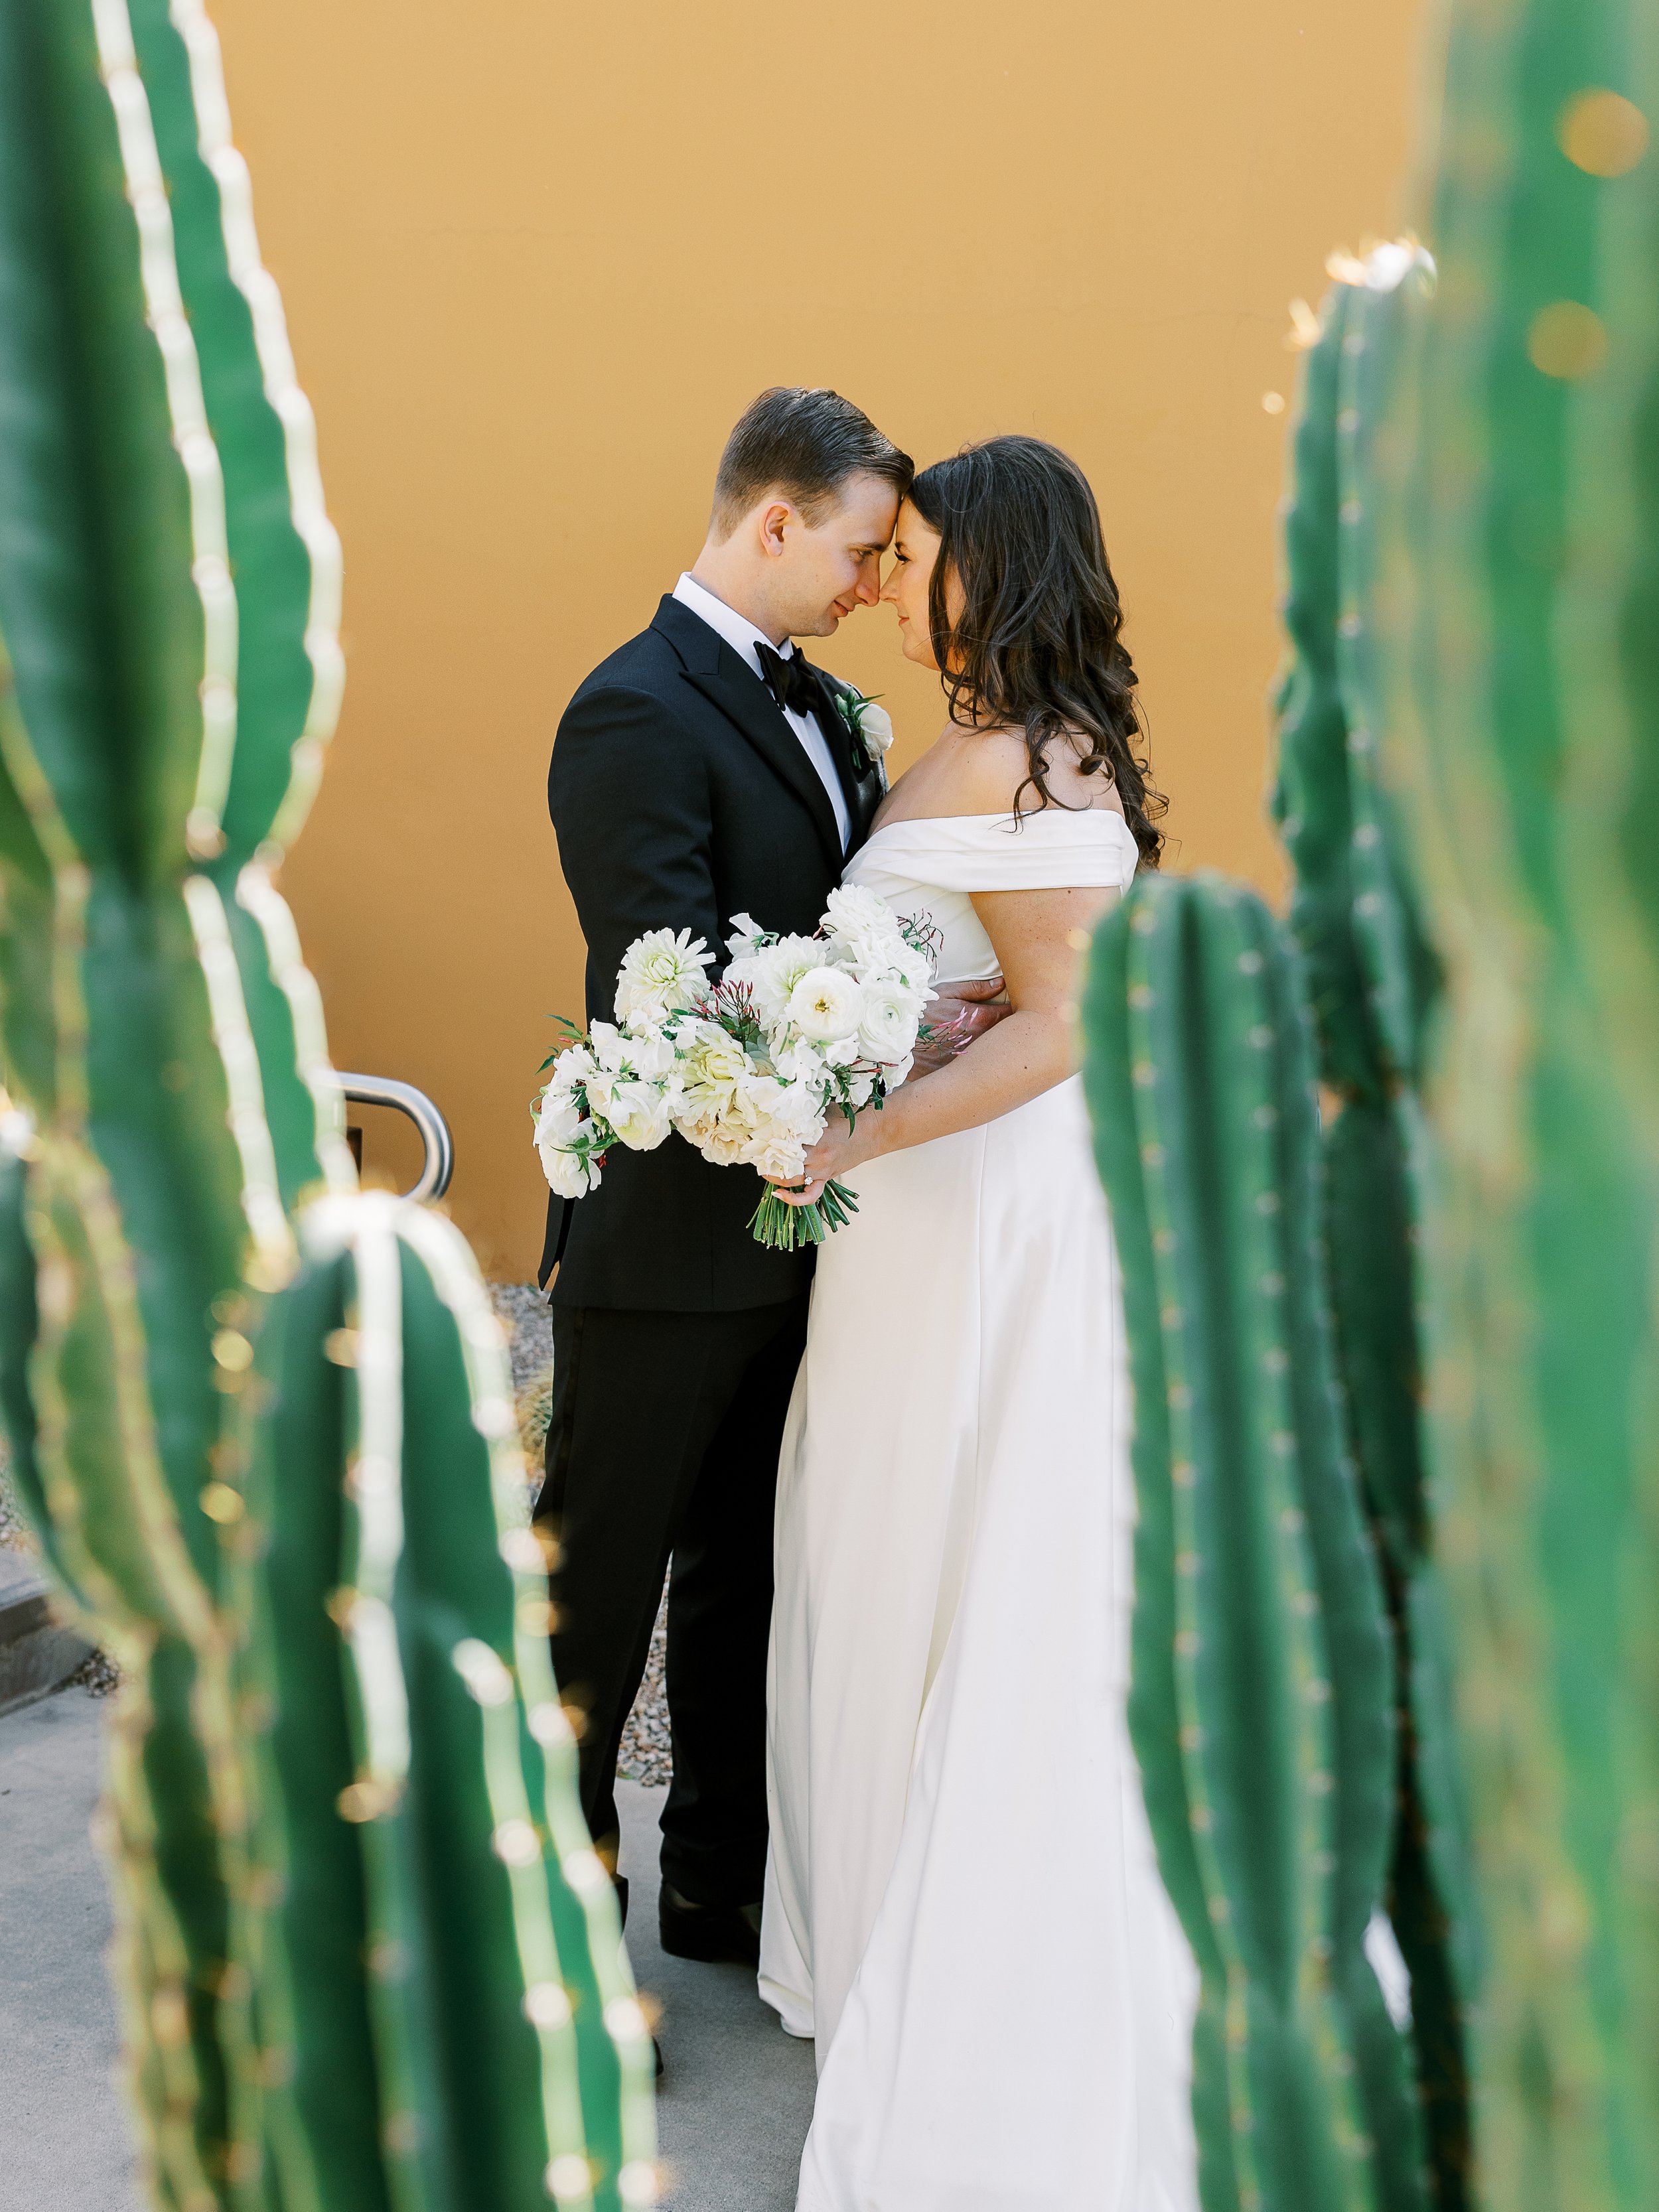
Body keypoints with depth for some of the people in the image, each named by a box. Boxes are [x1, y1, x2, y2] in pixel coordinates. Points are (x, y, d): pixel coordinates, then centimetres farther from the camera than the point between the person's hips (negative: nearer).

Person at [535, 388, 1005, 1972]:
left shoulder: (808, 699, 10)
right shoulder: (638, 713, -18)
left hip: (787, 1232, 9)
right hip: (670, 1245, -9)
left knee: (745, 1579, 20)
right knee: (596, 1599, 7)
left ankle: (720, 1886, 36)